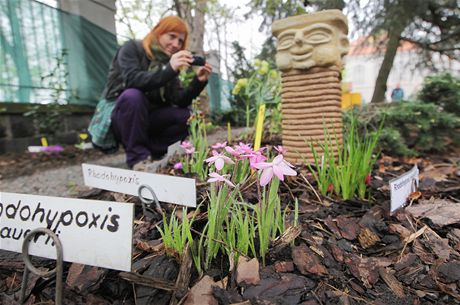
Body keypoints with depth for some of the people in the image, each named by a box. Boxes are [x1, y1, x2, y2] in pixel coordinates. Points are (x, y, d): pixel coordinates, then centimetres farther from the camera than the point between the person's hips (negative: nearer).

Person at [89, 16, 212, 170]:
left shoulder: (168, 64, 4)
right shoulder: (132, 48, -8)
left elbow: (180, 101, -8)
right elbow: (132, 80, -28)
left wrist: (199, 81, -22)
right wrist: (168, 69, -37)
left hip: (145, 119, 4)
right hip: (117, 117, -4)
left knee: (186, 116, -16)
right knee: (133, 95, -35)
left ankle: (150, 151, -11)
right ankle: (137, 155, -24)